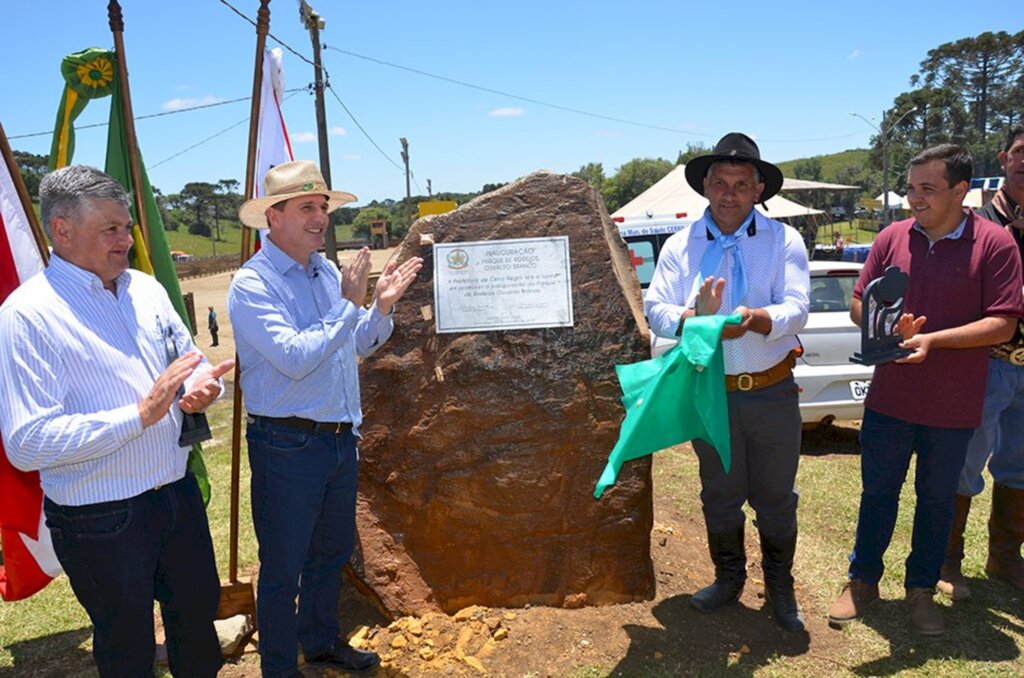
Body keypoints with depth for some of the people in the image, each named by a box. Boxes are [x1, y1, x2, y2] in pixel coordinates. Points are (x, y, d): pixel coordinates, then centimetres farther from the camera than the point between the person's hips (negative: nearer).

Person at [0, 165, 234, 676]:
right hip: (100, 521, -6)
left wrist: (201, 386, -8)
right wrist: (140, 414, -28)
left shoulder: (145, 288, 4)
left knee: (198, 616, 24)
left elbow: (191, 360, 15)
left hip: (178, 494, 6)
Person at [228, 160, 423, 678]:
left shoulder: (328, 272, 7)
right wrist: (348, 305, -23)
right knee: (283, 567, 8)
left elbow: (358, 346, 17)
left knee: (332, 552, 23)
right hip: (287, 445, -7)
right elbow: (295, 357, -26)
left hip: (340, 438, 8)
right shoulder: (252, 284, -15)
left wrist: (382, 306, -1)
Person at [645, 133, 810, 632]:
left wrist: (754, 319, -33)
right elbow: (655, 309, -6)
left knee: (776, 498, 11)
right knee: (719, 495, 16)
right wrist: (693, 319, -28)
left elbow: (796, 308, -12)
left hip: (772, 391, -1)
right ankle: (728, 578, 37)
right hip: (710, 393, 1)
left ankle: (780, 588, 32)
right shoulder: (682, 244, 3)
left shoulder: (783, 240, -1)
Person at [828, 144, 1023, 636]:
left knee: (937, 500, 14)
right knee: (878, 493, 13)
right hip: (889, 398, 2)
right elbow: (859, 303, 5)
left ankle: (921, 589, 33)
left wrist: (932, 340, -23)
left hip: (954, 408, -2)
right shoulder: (892, 238, 0)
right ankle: (863, 580, 30)